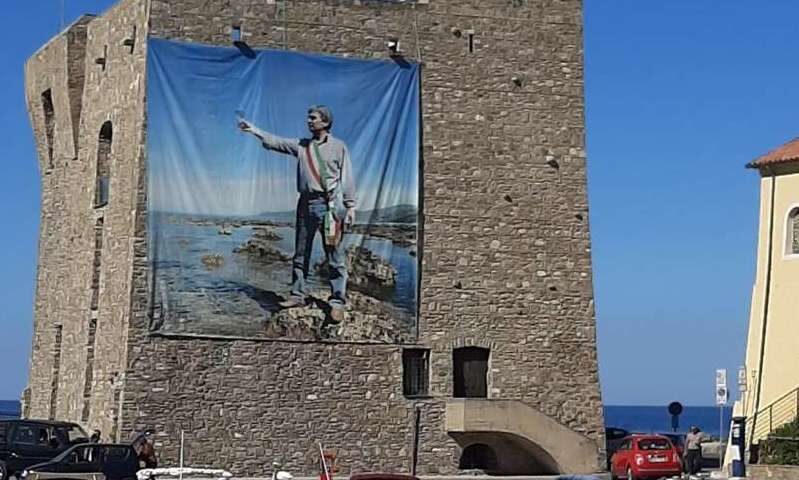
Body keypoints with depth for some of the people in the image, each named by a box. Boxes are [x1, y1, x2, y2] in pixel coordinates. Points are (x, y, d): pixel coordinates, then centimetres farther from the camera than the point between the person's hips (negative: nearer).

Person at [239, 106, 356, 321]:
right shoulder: (301, 145, 15)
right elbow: (275, 142, 8)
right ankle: (297, 295, 17)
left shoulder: (338, 147, 4)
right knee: (301, 253, 9)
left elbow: (347, 178, 0)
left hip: (330, 204, -5)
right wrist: (254, 130, -3)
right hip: (306, 203, 5)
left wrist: (350, 206, -5)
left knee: (334, 255, -5)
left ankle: (338, 301, -5)